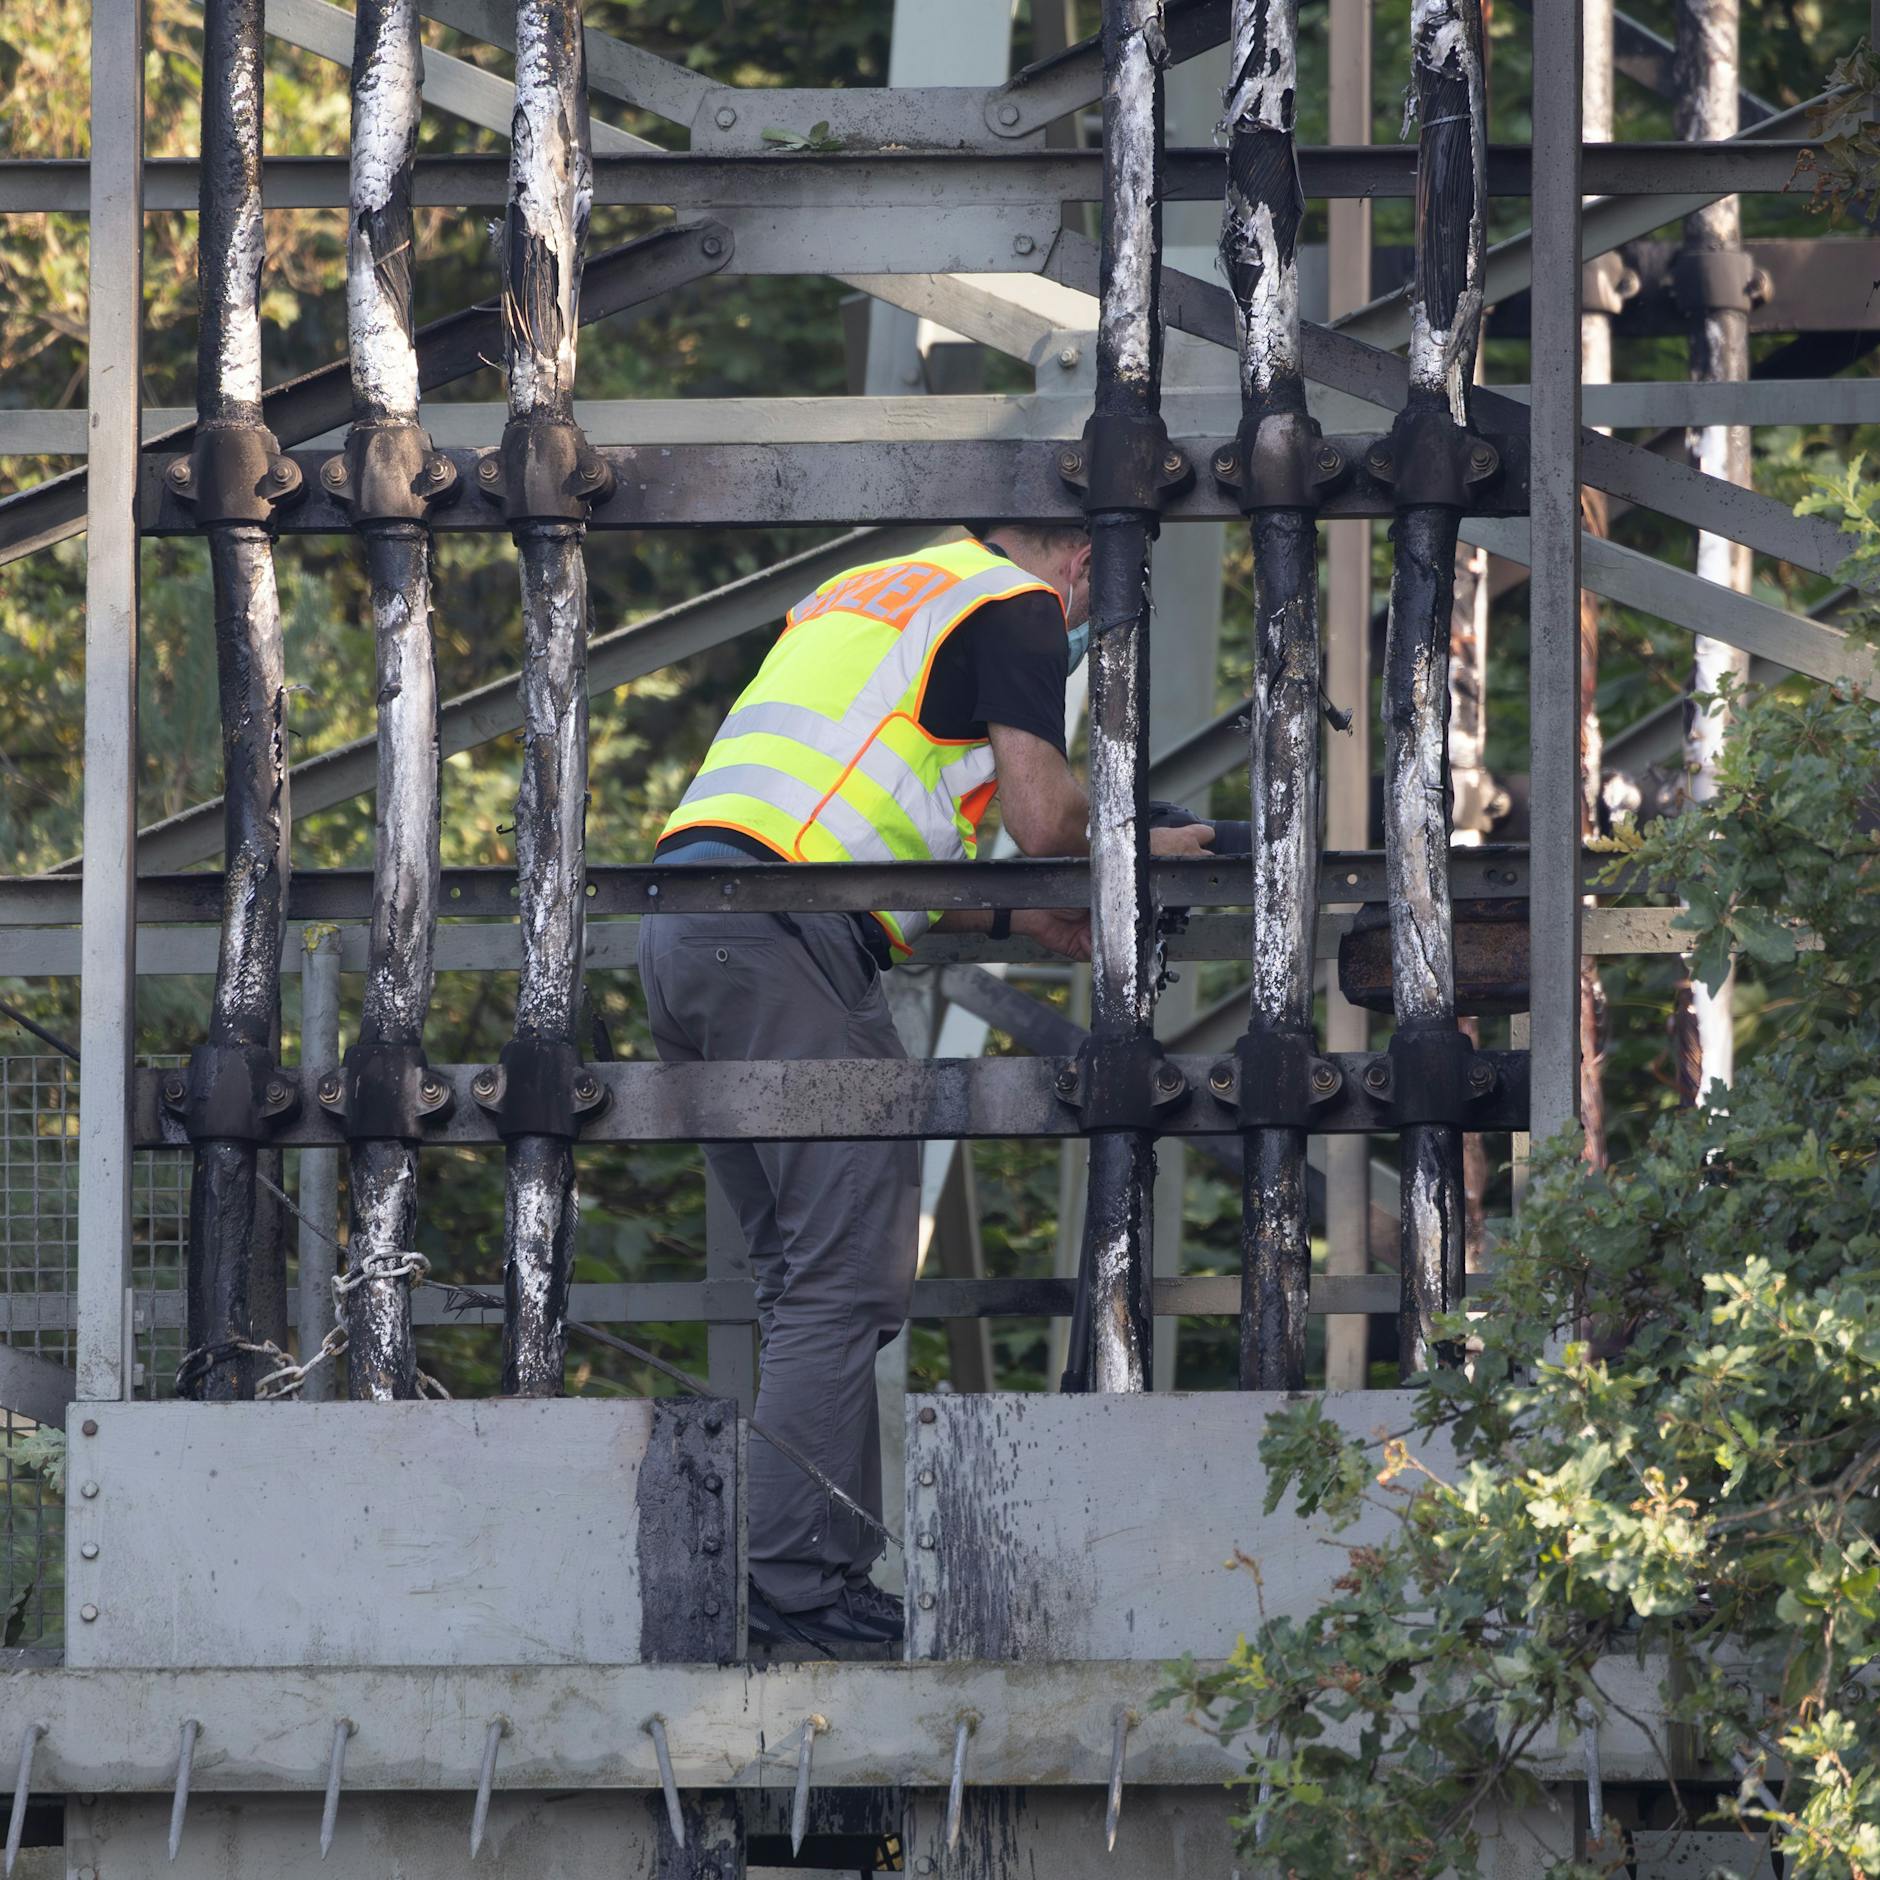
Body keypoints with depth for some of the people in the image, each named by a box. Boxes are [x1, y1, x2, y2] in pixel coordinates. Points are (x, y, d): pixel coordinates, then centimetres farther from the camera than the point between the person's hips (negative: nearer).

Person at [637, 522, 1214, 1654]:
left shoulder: (868, 595, 31)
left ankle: (812, 1571, 12)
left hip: (679, 921, 9)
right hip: (782, 936, -9)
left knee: (803, 1278, 13)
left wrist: (1023, 919, 33)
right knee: (847, 1272, -8)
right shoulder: (1019, 607, 5)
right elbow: (1045, 819, -4)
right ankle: (797, 1587, -13)